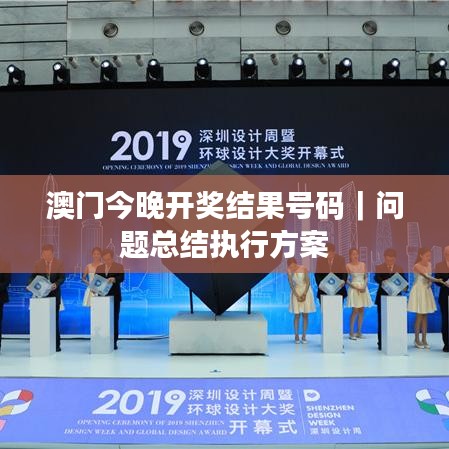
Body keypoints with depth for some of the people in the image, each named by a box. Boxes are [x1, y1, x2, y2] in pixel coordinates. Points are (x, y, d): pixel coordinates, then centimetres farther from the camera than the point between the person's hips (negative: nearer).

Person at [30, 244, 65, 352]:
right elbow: (33, 276, 6)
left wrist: (56, 284, -23)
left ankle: (56, 344, 7)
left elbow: (62, 277, -4)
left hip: (54, 294, -1)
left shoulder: (59, 263, 1)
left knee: (55, 319, 2)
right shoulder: (38, 264, 5)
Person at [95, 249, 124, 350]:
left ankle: (114, 342, 7)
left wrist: (114, 279, -35)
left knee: (114, 319, 2)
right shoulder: (99, 268, 12)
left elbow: (122, 278, -15)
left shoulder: (119, 267, 0)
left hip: (114, 297, -3)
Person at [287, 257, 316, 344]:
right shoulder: (289, 271, -10)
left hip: (306, 291, -1)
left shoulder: (303, 268, -15)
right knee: (297, 315, -1)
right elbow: (291, 284, -8)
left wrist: (304, 294, -17)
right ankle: (296, 336, 5)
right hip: (296, 292, 1)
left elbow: (308, 282, -11)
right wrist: (297, 295, -14)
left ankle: (304, 336, 6)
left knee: (305, 315, 2)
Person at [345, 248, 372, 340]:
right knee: (355, 311, -9)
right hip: (354, 288, -5)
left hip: (363, 288, 5)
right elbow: (347, 280, -5)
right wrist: (356, 287, -14)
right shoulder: (348, 265, -4)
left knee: (362, 310, 5)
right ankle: (351, 333, -2)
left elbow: (366, 277, 9)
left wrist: (364, 286, -8)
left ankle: (359, 332, 13)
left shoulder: (363, 264, 8)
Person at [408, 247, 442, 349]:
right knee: (419, 316, -2)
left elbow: (429, 277, 11)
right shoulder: (417, 266, -17)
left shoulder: (429, 264, 4)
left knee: (425, 316, 8)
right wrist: (437, 280, -40)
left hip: (427, 291, 6)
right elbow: (426, 276, -29)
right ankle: (417, 340, 9)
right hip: (419, 291, -6)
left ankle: (424, 340, 14)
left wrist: (430, 282, -10)